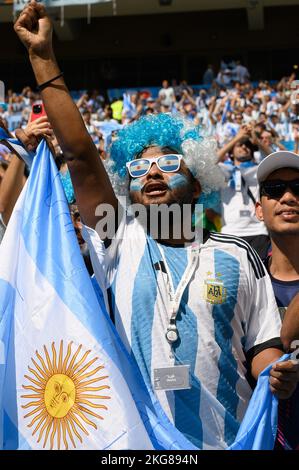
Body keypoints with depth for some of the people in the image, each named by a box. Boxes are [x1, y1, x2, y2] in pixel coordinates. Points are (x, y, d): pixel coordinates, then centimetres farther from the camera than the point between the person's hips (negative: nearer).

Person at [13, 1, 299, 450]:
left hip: (227, 440, 0)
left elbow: (262, 345, 5)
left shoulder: (237, 257, 5)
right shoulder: (120, 243, 3)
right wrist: (43, 58, -7)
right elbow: (79, 153, -3)